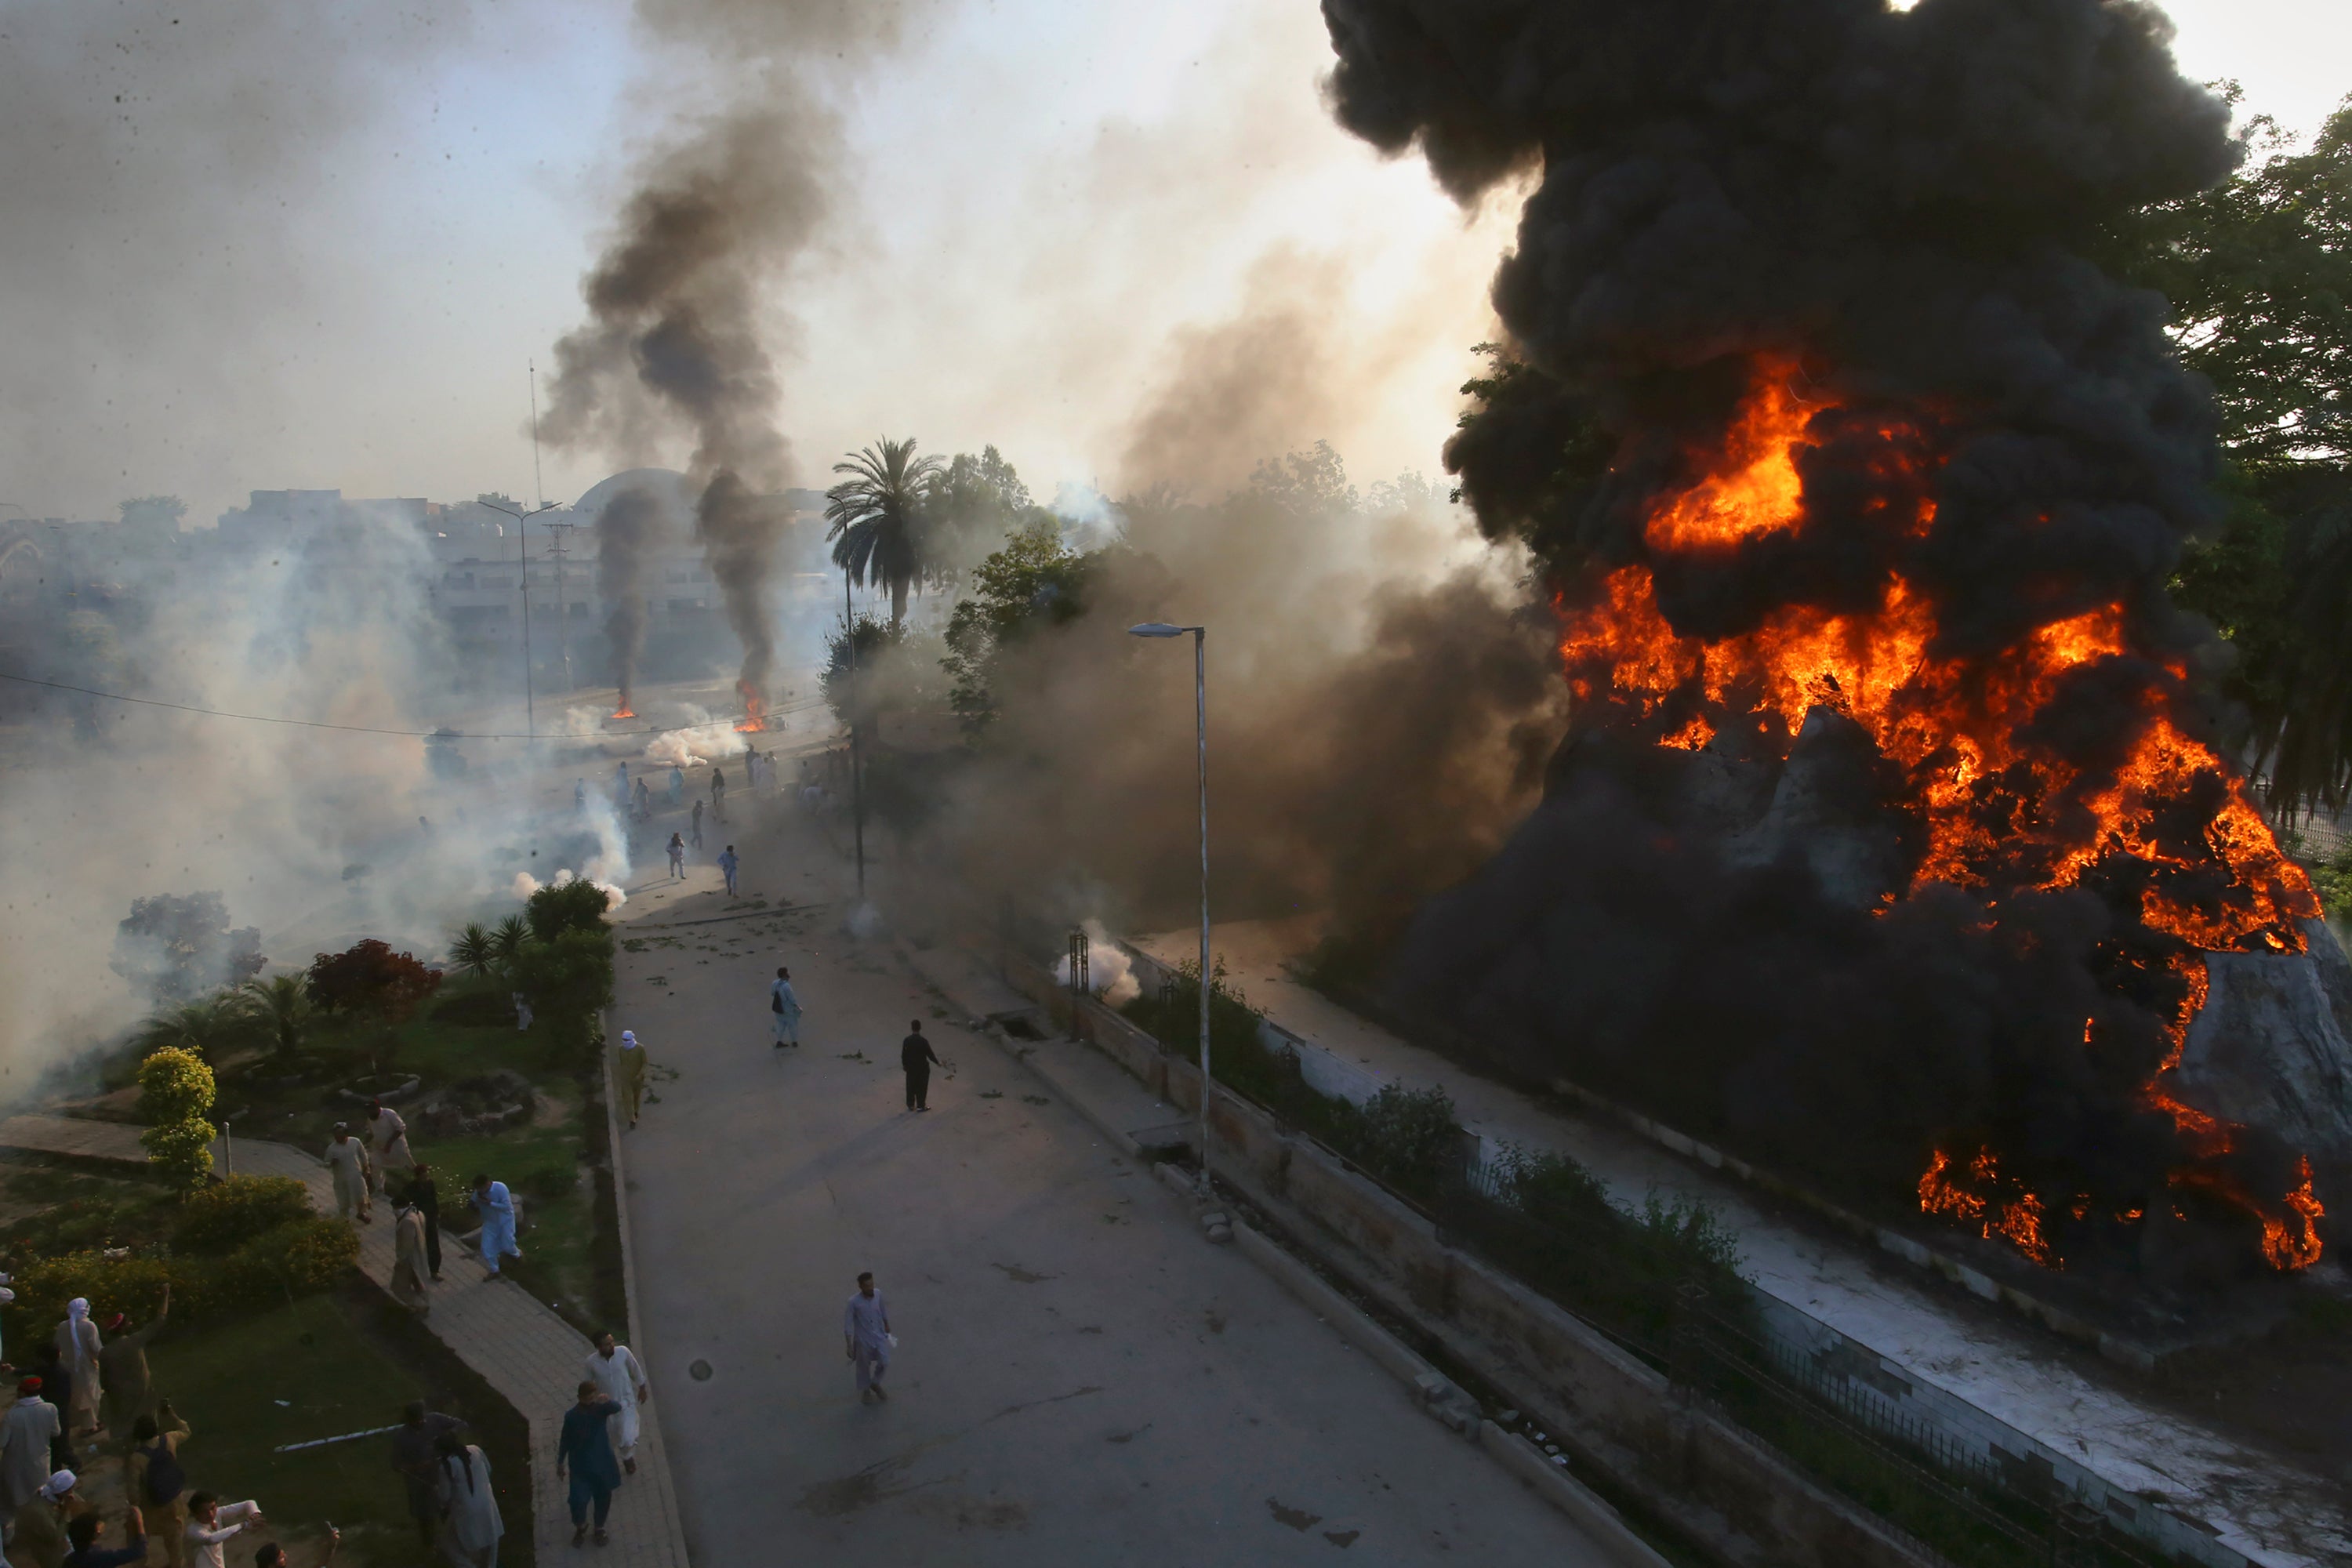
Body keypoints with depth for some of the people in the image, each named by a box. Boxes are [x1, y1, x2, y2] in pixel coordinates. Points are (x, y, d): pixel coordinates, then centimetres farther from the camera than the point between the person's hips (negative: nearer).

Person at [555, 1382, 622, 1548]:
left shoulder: (601, 1408, -15)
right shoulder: (571, 1416, -13)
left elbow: (617, 1409, -38)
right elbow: (565, 1440, 0)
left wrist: (607, 1402, -59)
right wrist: (560, 1462, 7)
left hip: (602, 1463, 1)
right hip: (580, 1465, -1)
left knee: (603, 1499, 13)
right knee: (578, 1501, -3)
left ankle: (599, 1529, 39)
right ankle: (580, 1527, 29)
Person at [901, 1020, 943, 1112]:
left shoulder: (906, 1040, -11)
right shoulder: (923, 1041, -22)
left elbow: (903, 1054, -2)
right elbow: (930, 1054, -14)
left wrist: (904, 1064, 15)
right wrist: (938, 1063, 1)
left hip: (910, 1067, 3)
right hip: (922, 1068, -3)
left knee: (911, 1086, 17)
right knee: (922, 1087, 11)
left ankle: (910, 1105, 27)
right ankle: (921, 1106, 18)